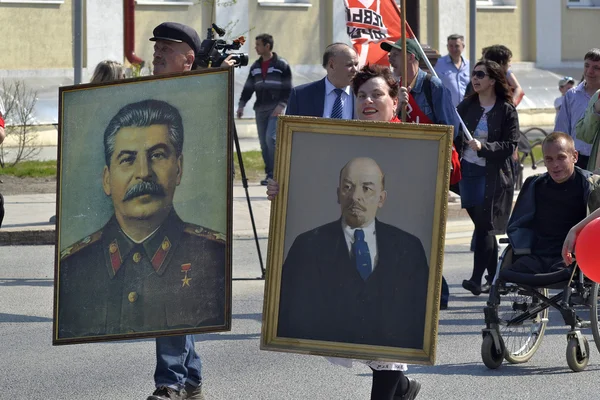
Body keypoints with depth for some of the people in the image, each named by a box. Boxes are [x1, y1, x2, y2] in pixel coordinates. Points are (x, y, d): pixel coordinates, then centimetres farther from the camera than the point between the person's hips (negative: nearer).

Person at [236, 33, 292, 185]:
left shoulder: (281, 65, -2)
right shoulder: (255, 67, 15)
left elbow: (288, 88, -5)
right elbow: (248, 87, 17)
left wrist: (282, 105, -15)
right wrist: (241, 104, 7)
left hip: (275, 109, -6)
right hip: (260, 109, 6)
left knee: (271, 138, -18)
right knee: (263, 143, 3)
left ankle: (275, 173, -12)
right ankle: (270, 174, 7)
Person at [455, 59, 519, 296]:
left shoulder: (506, 110, -4)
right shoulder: (467, 106, 9)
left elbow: (510, 145, -9)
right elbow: (455, 134, 11)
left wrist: (483, 147, -21)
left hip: (493, 175, -5)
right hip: (469, 170, 5)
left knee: (484, 225, -10)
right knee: (483, 226, 9)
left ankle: (477, 279, -13)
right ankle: (494, 277, 18)